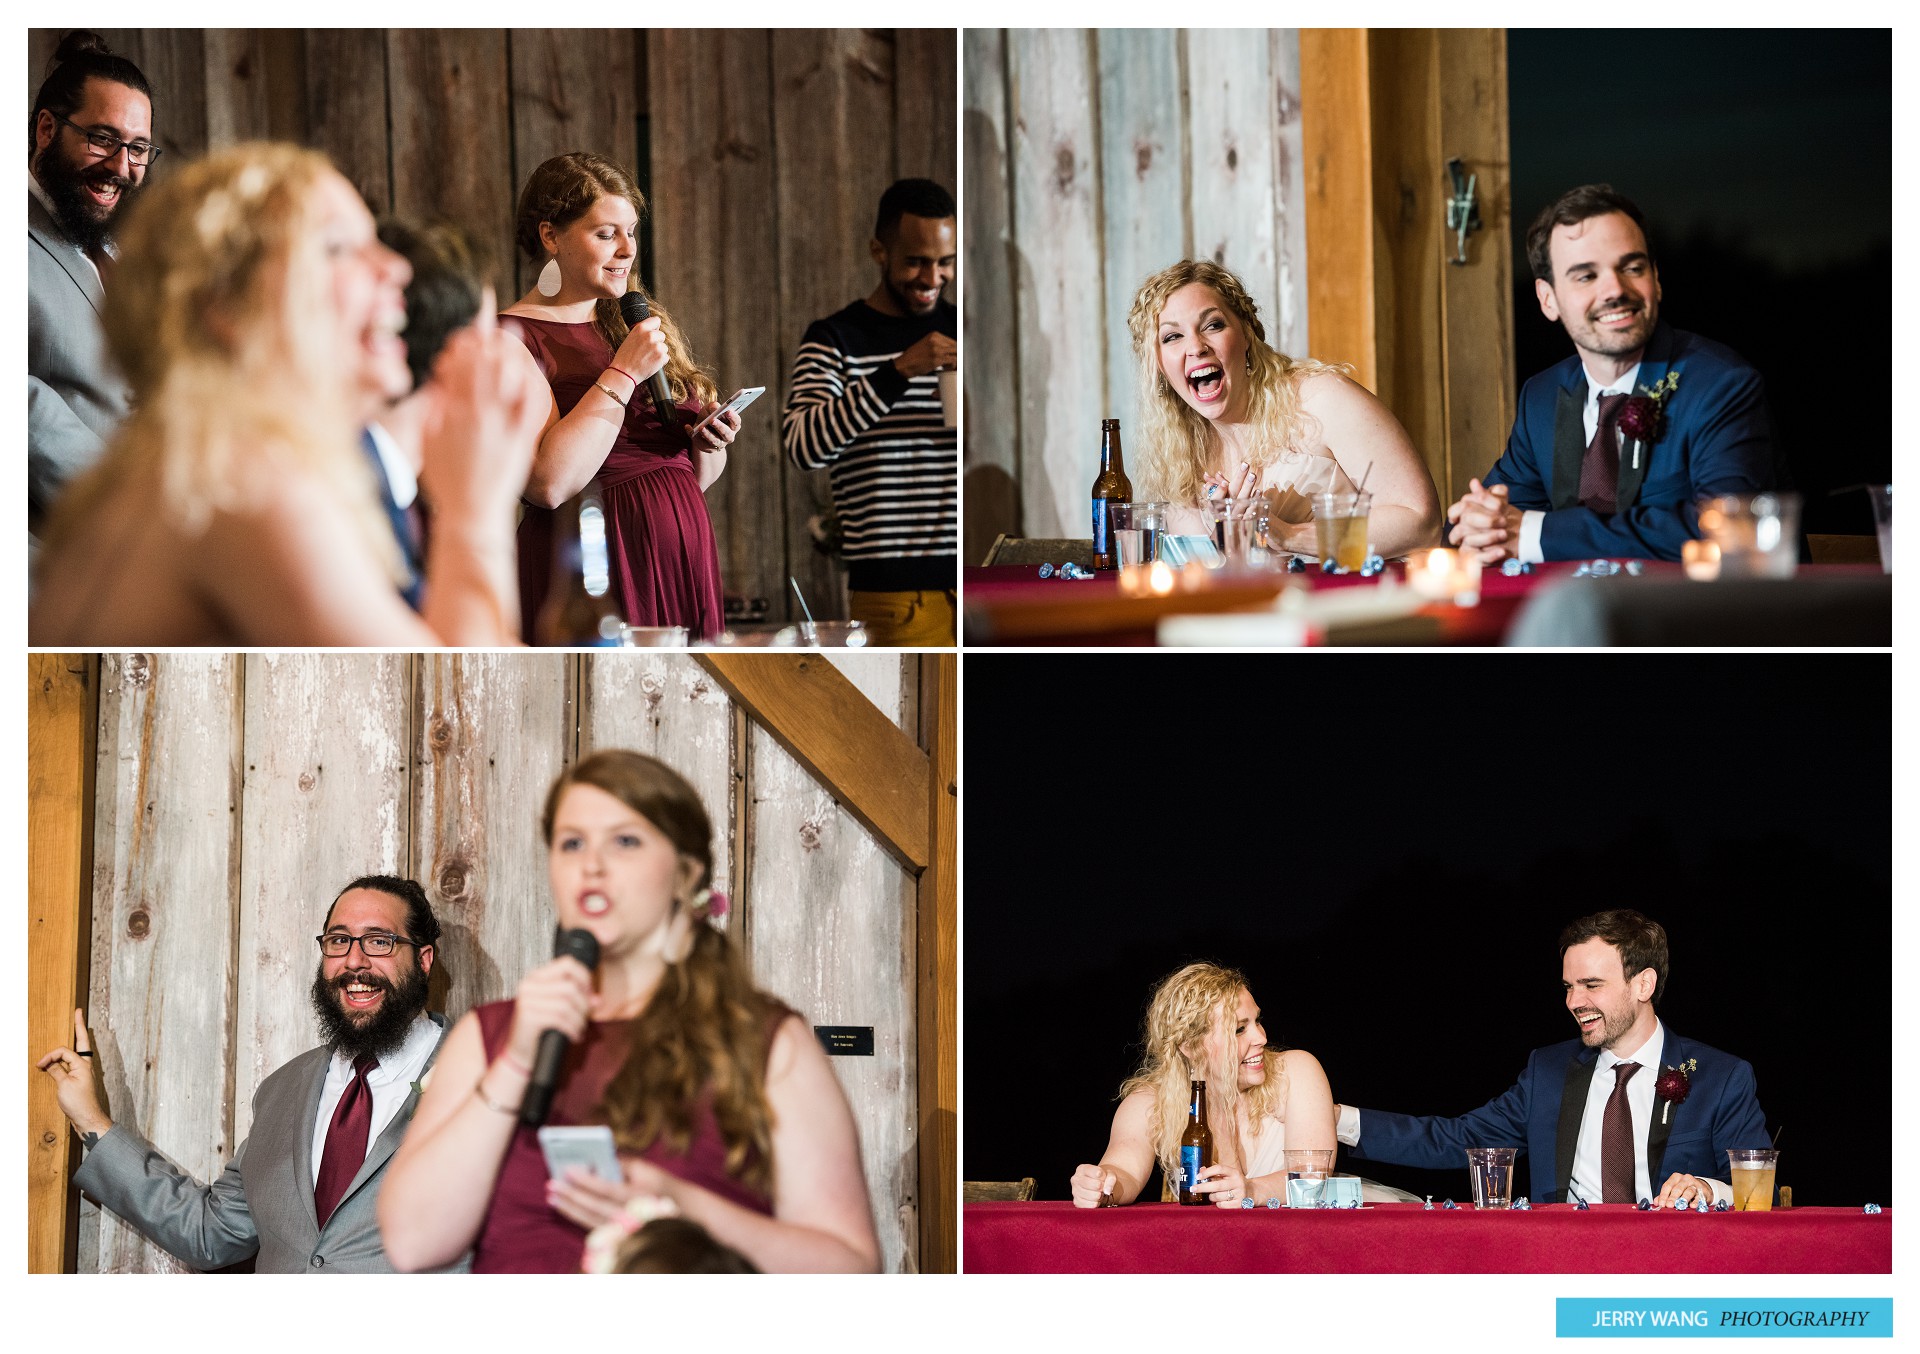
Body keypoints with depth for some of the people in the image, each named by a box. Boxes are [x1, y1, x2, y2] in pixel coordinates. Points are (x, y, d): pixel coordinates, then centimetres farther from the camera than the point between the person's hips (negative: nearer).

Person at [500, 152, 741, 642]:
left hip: (686, 563, 6)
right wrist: (623, 374, -17)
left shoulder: (646, 324, 15)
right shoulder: (515, 338, -7)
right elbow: (548, 483, -21)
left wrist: (709, 442, -1)